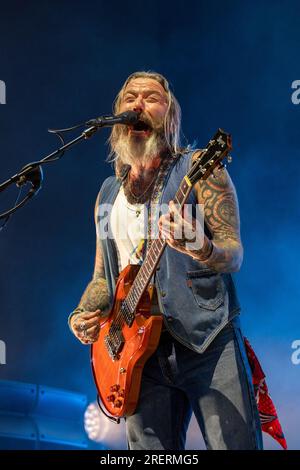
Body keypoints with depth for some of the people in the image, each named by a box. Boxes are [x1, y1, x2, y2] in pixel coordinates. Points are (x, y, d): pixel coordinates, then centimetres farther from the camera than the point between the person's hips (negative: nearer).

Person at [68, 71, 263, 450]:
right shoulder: (108, 194, 17)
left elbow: (234, 253, -7)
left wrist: (202, 249, -30)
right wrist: (81, 316, 2)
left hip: (207, 337, -4)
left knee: (236, 444, -12)